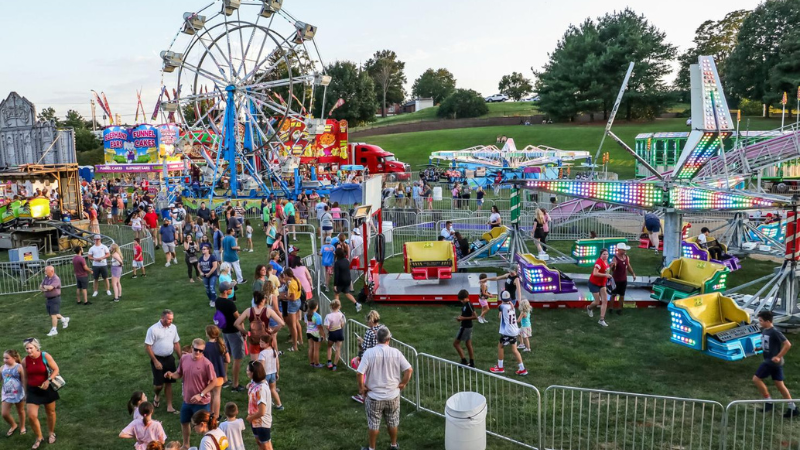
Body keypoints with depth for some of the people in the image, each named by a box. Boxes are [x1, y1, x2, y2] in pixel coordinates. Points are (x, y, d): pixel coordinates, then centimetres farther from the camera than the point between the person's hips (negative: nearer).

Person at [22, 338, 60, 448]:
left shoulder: (45, 356, -16)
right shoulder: (25, 361, -7)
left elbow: (56, 370, -11)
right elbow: (25, 377, 6)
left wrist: (48, 381, -24)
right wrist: (26, 391, 11)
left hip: (47, 389, -2)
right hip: (33, 390, 2)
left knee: (50, 412, 14)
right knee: (31, 416, -5)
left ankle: (51, 433, 36)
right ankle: (39, 438, 16)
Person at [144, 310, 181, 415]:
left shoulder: (173, 328, 0)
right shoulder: (153, 329, -17)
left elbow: (176, 343, 10)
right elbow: (147, 347, -14)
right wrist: (155, 361, -17)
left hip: (169, 358, 4)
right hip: (158, 359, -4)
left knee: (169, 383, 9)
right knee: (159, 384, -1)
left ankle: (169, 406, 18)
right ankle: (157, 395, 34)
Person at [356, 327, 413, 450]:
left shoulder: (369, 353, -16)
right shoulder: (396, 352, -11)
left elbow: (359, 373, -19)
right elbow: (409, 369, -11)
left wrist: (361, 387, -5)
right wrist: (403, 383, 1)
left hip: (374, 396, -2)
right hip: (393, 395, 2)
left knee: (373, 424, 15)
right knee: (393, 422, 21)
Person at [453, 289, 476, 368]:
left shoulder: (469, 305, -20)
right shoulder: (464, 304, 7)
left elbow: (475, 317, -23)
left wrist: (463, 318, -21)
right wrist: (460, 318, 2)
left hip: (465, 327, -9)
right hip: (466, 326, 9)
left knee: (456, 343, 0)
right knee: (468, 345, 13)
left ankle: (464, 361, 2)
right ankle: (472, 363, 18)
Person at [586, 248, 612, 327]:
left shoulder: (606, 261, 3)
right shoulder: (599, 262, -24)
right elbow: (595, 273, -35)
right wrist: (605, 275, -34)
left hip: (602, 284, 8)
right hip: (594, 284, -8)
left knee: (605, 301, -2)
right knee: (597, 302, 0)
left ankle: (601, 320, 4)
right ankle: (589, 308, 36)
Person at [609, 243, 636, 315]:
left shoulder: (627, 257, 1)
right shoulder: (615, 258, -19)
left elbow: (628, 266, 16)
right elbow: (612, 269, -28)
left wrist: (633, 274, 9)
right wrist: (613, 266, -50)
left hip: (624, 280, 5)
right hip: (616, 280, -5)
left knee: (622, 295, 10)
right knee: (614, 294, 6)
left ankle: (619, 309, 20)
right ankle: (611, 308, 19)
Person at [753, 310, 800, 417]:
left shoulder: (774, 332, -19)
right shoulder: (764, 330, 8)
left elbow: (787, 344, -22)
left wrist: (778, 356, -23)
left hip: (772, 361, -9)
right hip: (770, 361, 9)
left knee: (756, 379, -6)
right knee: (779, 384, 13)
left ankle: (769, 402, 5)